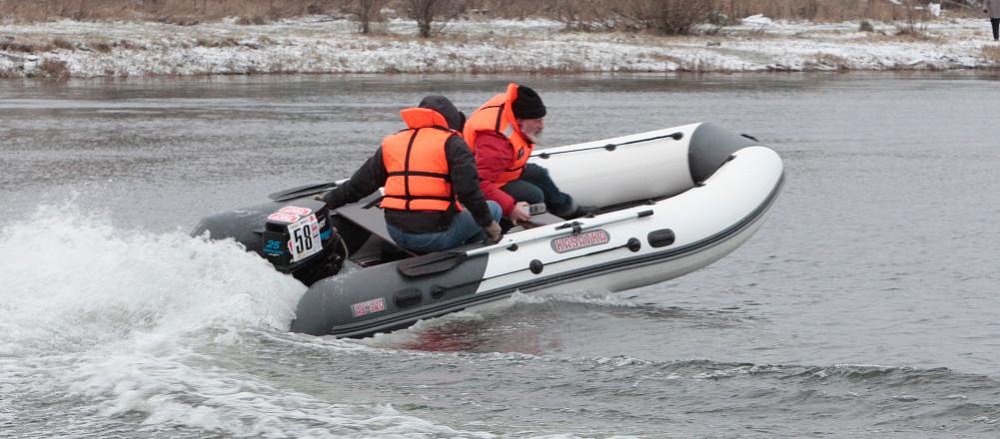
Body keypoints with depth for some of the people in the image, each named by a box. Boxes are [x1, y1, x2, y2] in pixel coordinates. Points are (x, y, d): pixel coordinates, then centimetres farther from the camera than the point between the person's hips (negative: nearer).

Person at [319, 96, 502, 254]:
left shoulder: (392, 143, 15)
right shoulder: (451, 143, -2)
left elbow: (360, 183, 22)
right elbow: (468, 190, -12)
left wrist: (331, 200, 38)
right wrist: (488, 223, 0)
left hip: (396, 233, 6)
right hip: (434, 235, -6)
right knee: (494, 209, 12)